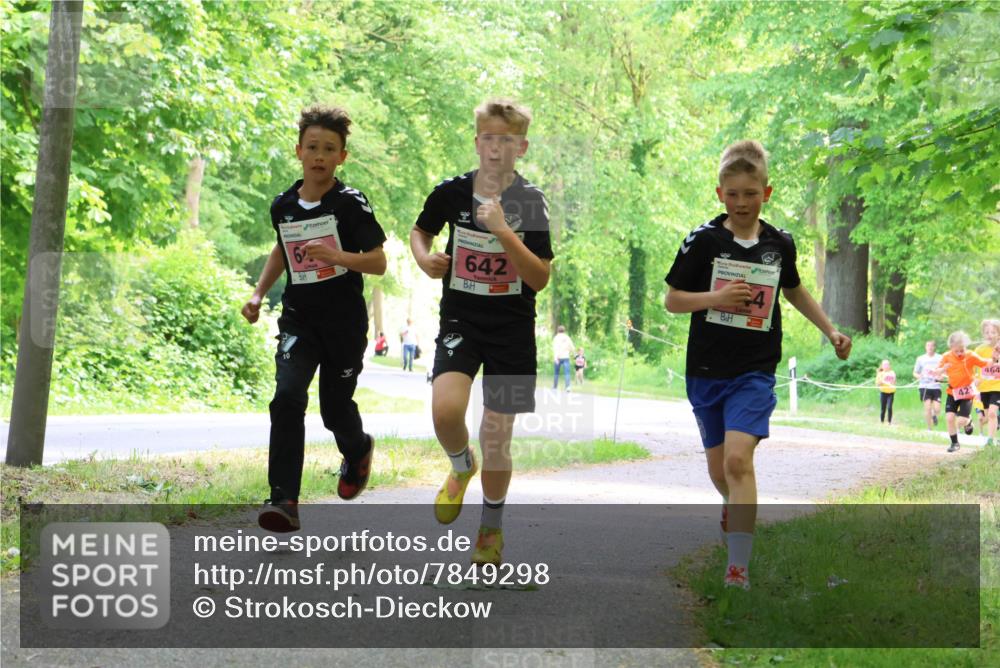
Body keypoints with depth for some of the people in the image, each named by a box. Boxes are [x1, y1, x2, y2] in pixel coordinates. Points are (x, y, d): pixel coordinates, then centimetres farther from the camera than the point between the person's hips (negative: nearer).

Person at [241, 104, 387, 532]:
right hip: (299, 317, 2)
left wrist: (336, 255, -28)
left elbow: (378, 263, -13)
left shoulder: (351, 204, -9)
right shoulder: (283, 206, 4)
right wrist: (259, 293, 16)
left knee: (335, 409, 7)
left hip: (345, 321, -2)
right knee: (287, 396, -19)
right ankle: (284, 500, -21)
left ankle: (358, 451, 45)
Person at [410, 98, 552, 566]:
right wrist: (424, 257, -6)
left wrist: (503, 232, -24)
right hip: (460, 320, 1)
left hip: (512, 329, -1)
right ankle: (461, 467, 11)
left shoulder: (531, 202, -8)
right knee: (445, 410, -25)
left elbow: (540, 278, -13)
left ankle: (491, 527, 28)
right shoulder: (451, 192, -4)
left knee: (497, 437, 4)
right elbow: (421, 231, 17)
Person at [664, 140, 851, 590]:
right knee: (718, 469, 13)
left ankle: (738, 570, -22)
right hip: (706, 369, 1)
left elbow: (794, 290, 22)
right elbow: (672, 300, -3)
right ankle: (734, 507, 50)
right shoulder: (704, 240, -5)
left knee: (738, 458, -20)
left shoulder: (779, 244, 2)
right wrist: (715, 297, -20)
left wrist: (831, 330, 19)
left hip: (755, 371, -1)